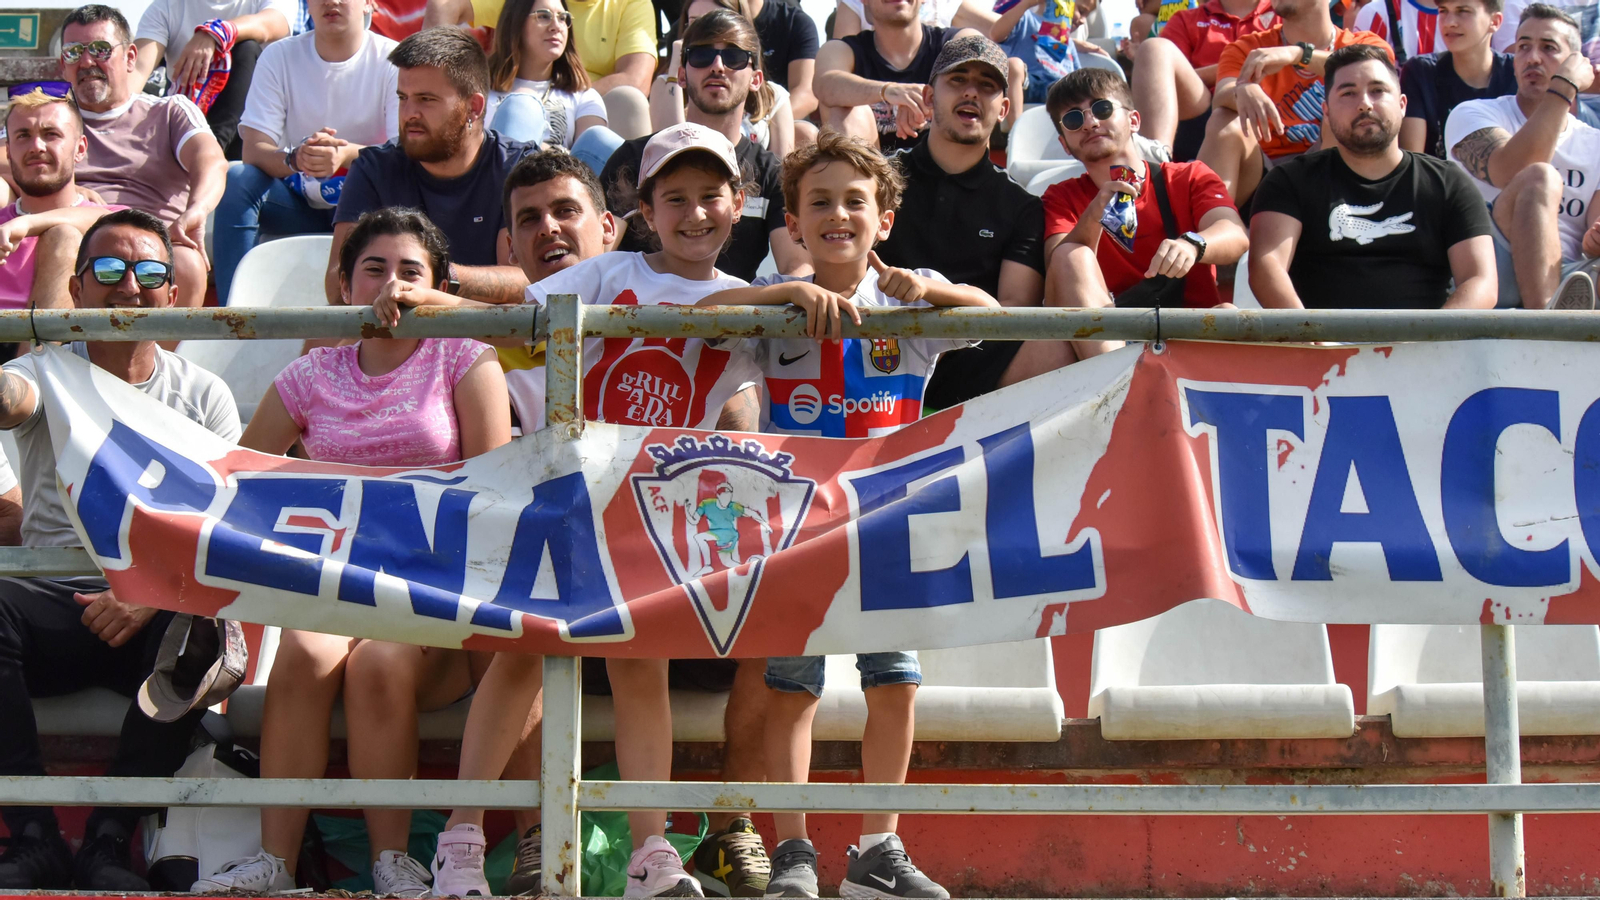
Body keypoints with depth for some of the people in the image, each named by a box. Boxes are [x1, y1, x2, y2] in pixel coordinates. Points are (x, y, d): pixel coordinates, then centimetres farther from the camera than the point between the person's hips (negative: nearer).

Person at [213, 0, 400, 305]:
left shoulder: (392, 60, -7)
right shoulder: (279, 57, -2)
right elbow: (253, 151, -12)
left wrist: (348, 154, -40)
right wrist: (294, 159, -36)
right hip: (298, 205, 2)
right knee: (237, 180, -25)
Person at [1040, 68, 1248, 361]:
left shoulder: (1190, 178, 13)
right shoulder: (1063, 198, 15)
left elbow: (1236, 236, -8)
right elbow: (1060, 267, -5)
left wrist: (1190, 244, -32)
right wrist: (1093, 217, -26)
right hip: (1102, 340, 0)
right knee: (1070, 256, -24)